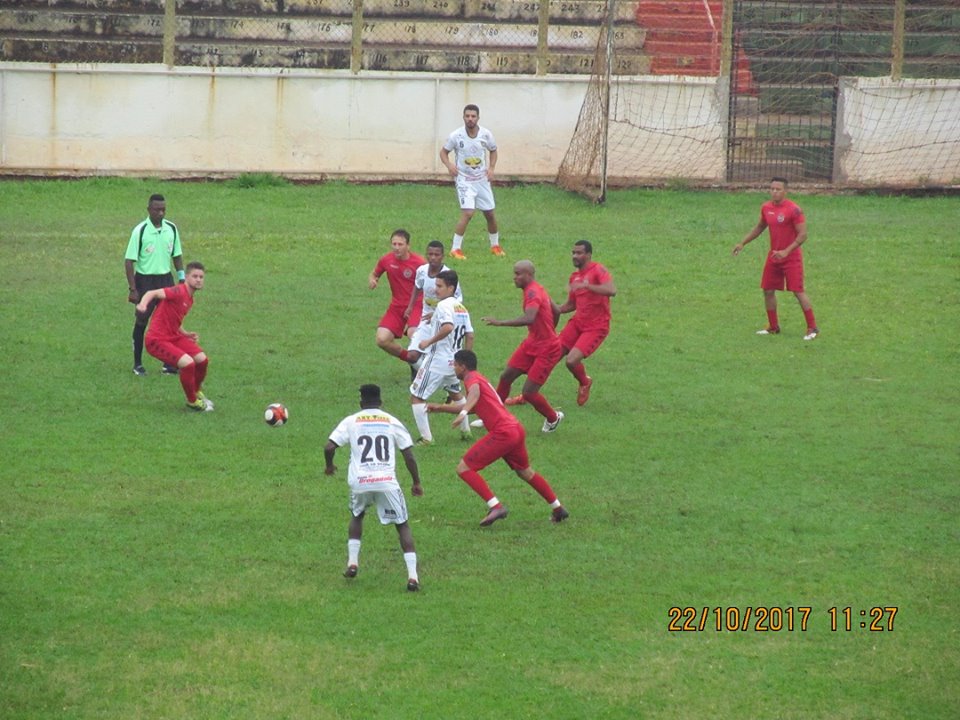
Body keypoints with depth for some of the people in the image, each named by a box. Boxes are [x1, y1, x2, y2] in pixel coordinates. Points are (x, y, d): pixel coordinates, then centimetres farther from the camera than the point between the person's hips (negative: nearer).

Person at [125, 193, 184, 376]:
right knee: (141, 322, 4)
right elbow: (129, 261, -10)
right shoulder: (140, 231, -12)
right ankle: (138, 364, 15)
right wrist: (133, 289, -14)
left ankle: (169, 364, 6)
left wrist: (182, 279, 8)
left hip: (165, 279, 4)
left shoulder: (171, 229, 2)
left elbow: (177, 256, 14)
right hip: (145, 280, -4)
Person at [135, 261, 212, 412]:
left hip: (174, 337, 9)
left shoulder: (189, 299, 12)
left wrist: (185, 334, 10)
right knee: (188, 363, -23)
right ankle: (192, 402, -1)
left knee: (202, 359, 0)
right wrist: (143, 304, -51)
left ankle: (197, 392, 28)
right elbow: (152, 293, -30)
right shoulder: (179, 291, -17)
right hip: (157, 340, -9)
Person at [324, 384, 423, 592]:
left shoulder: (351, 421, 9)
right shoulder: (392, 422, 11)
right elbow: (409, 455, 8)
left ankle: (352, 562, 20)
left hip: (360, 482, 1)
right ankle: (412, 576, -5)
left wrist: (329, 465, 23)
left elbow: (329, 447, 2)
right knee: (403, 525, 10)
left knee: (357, 516, 31)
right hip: (387, 481, -1)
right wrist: (417, 483, 19)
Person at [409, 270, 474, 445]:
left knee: (416, 397, -3)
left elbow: (448, 327, -34)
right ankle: (465, 430, 40)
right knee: (455, 393, 32)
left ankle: (426, 438, -8)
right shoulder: (462, 308, 10)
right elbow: (470, 335, 12)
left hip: (437, 359, -9)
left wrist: (429, 341, -24)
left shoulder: (444, 305, -16)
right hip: (454, 360, 9)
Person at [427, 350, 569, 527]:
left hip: (502, 432, -10)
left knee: (464, 468, -8)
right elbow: (471, 407, 40)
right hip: (516, 429, 10)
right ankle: (558, 508, 40)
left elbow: (475, 392, -28)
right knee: (525, 472, 31)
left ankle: (496, 506, -17)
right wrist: (440, 408, 38)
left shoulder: (471, 378, -3)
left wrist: (463, 413, -45)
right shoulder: (481, 379, 26)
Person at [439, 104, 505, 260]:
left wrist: (491, 168, -2)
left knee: (490, 214, 11)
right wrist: (449, 165, -20)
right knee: (467, 213, -21)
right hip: (464, 180, -4)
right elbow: (444, 152, 0)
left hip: (482, 180, 4)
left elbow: (493, 151, 13)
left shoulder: (486, 135, -5)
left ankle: (495, 245, 33)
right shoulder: (456, 135, -13)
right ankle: (455, 249, -12)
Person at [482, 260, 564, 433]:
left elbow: (529, 318, -41)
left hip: (546, 350, -10)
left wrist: (500, 323, -42)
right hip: (532, 343, 10)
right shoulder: (537, 290, 6)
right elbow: (556, 311, 18)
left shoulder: (533, 293, -24)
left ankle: (553, 418, 19)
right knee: (506, 377, 6)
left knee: (528, 392, -8)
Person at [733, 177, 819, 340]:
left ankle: (812, 328, -2)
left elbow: (803, 235, -18)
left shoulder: (793, 209, -17)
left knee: (798, 292, -9)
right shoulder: (766, 208, 4)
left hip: (791, 258, -7)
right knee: (768, 290, 7)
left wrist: (786, 251, -26)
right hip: (774, 256, 7)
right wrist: (742, 243, 15)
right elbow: (759, 228, 21)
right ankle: (773, 327, 21)